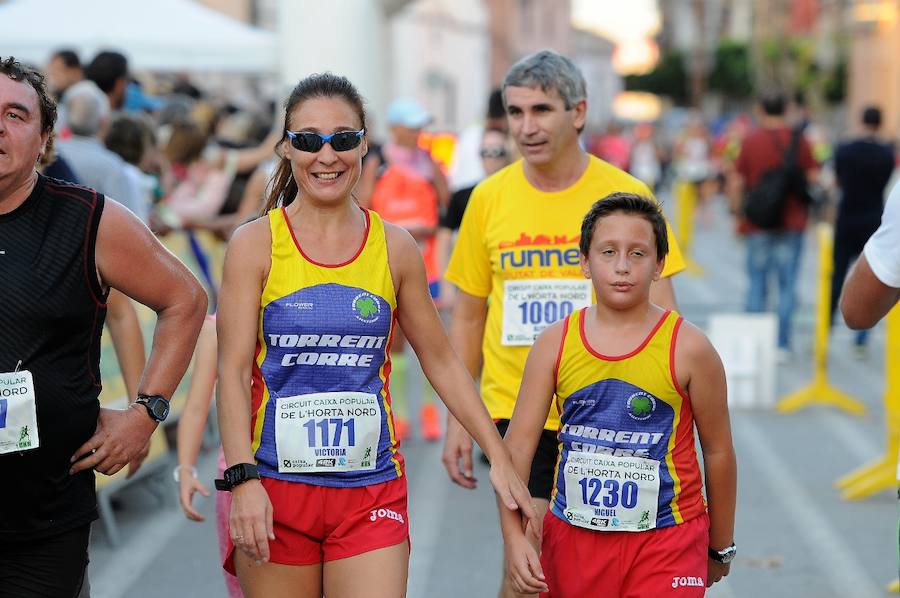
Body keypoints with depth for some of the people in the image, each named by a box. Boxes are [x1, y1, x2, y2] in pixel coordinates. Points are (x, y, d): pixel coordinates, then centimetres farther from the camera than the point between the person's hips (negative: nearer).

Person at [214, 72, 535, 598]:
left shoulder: (395, 248, 6)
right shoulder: (256, 244, -1)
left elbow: (442, 362, 13)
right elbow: (233, 372, -5)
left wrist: (500, 458, 10)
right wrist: (243, 479, -17)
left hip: (371, 491, 1)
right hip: (275, 489, -1)